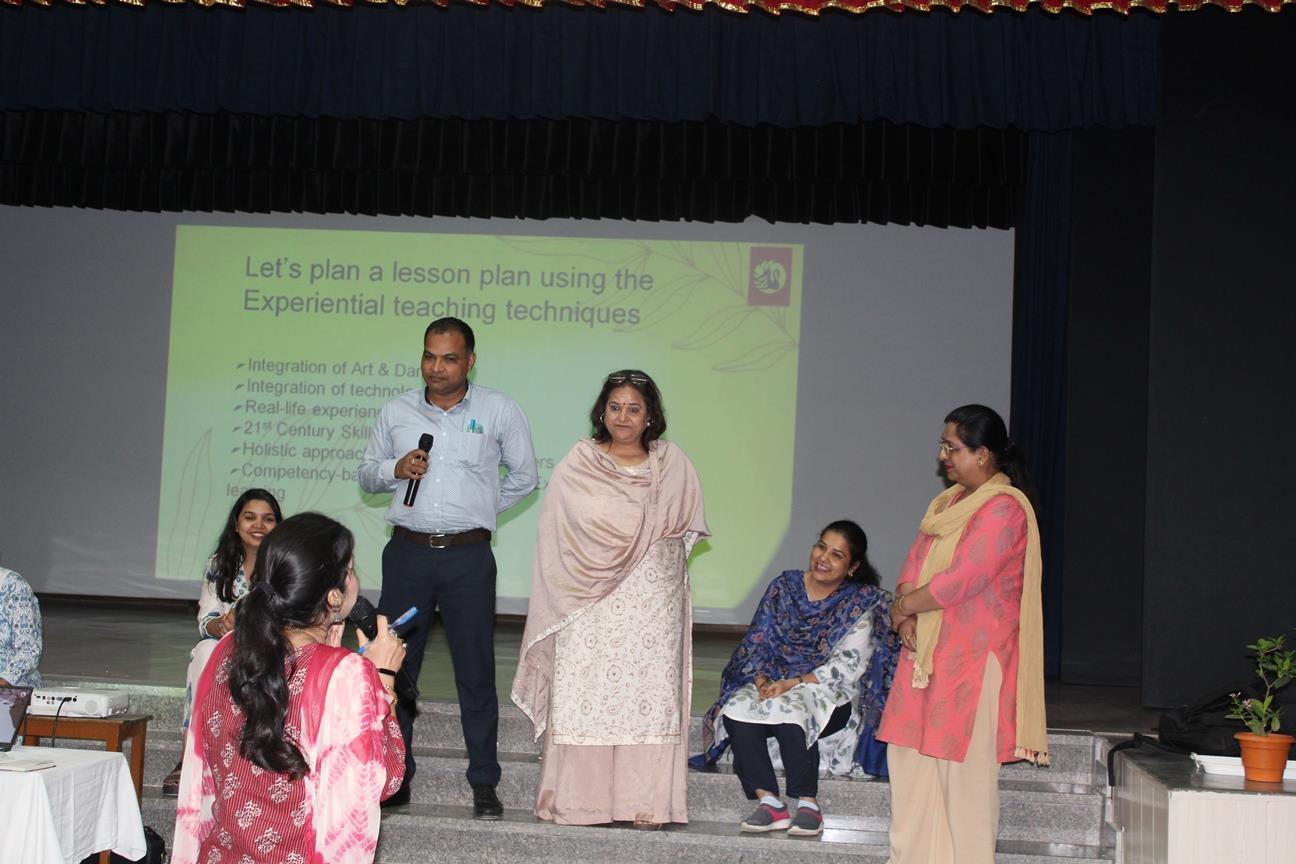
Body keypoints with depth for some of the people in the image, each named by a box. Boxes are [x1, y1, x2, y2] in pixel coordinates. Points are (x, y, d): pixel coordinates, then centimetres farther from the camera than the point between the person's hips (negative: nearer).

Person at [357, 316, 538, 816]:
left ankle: (484, 785, 8)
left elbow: (525, 475, 10)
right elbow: (367, 475, 15)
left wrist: (480, 508, 5)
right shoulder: (397, 411, 9)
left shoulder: (498, 411, 2)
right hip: (407, 552, 3)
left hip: (468, 556, -2)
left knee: (476, 671, 0)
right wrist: (395, 469, -5)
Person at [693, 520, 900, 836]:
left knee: (793, 707, -37)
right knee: (737, 707, -28)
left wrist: (794, 683, -21)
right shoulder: (785, 586, 11)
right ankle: (769, 802, -30)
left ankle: (809, 804, -26)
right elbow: (757, 642, 7)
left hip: (831, 695, -4)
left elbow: (849, 665, -11)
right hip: (774, 684, 4)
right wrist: (763, 682, -13)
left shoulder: (864, 602, -1)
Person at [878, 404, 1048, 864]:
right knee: (910, 758, 9)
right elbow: (915, 563, 13)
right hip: (926, 653, 9)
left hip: (974, 658, -8)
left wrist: (903, 606, -7)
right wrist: (906, 617, -5)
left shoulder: (1004, 507, -13)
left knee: (964, 768, -4)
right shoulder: (948, 501, 15)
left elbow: (961, 581, -20)